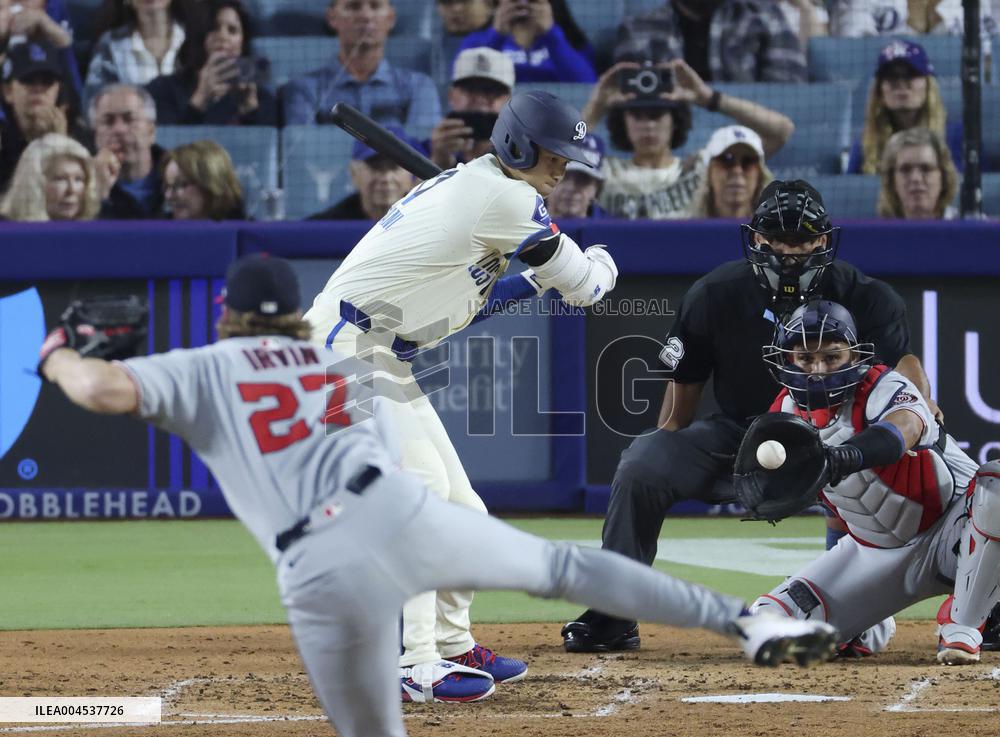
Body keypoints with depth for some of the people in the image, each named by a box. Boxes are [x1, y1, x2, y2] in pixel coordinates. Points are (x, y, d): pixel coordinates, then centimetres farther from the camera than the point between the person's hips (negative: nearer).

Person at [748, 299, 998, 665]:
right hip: (874, 552, 5)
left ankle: (962, 627, -22)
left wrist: (849, 455, -67)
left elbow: (903, 428, -50)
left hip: (951, 532, -5)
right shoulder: (789, 412, -5)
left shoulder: (883, 387, -24)